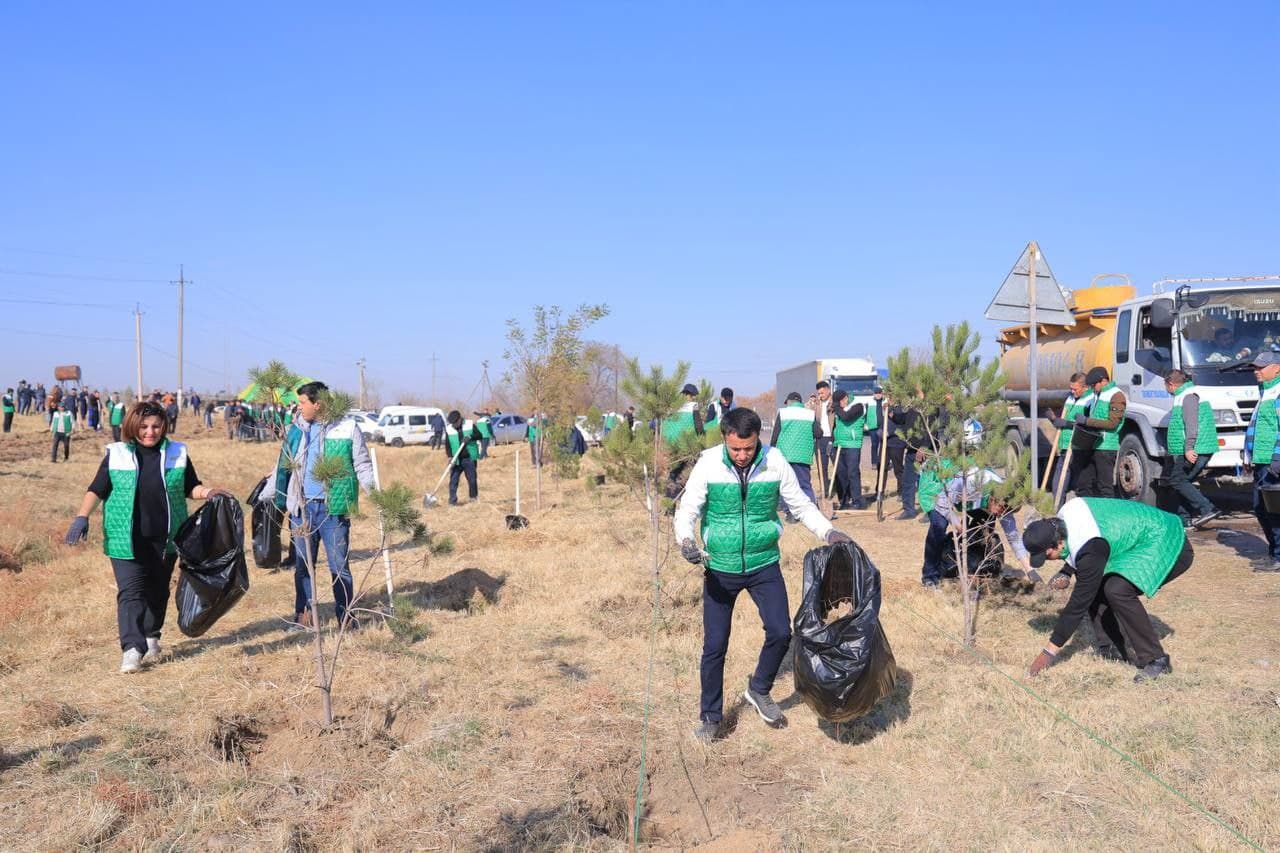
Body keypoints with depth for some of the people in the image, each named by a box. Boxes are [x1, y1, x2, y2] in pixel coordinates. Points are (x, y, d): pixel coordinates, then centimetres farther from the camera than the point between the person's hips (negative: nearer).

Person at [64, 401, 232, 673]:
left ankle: (151, 637, 30)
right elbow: (97, 490, 5)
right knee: (130, 591, -10)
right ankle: (132, 648, -14)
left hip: (165, 538, 2)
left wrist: (208, 492, -9)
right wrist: (82, 517, -7)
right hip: (125, 539, -2)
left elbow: (191, 488, 11)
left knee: (158, 591, 13)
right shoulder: (117, 454, 2)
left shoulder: (177, 454, 6)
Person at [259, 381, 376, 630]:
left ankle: (344, 614, 14)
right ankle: (304, 611, 25)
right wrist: (265, 498, 14)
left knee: (339, 565, 3)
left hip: (334, 509, -4)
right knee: (302, 564, 12)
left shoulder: (347, 429, -4)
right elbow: (282, 467, 15)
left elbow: (363, 466, -1)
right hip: (302, 508, 4)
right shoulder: (296, 430, 7)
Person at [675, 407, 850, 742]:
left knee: (780, 632, -3)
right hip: (720, 568, -1)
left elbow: (800, 504, 2)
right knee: (714, 645, 3)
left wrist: (828, 531, -12)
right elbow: (688, 508, -10)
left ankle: (759, 690, 26)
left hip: (764, 564, 1)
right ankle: (710, 715, 23)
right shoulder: (708, 464, -13)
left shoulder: (775, 461, -9)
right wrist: (685, 539, -30)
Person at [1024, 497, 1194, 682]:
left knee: (1117, 590, -28)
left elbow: (1079, 602, -24)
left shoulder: (1090, 549, -31)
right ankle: (1112, 648, 8)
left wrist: (1050, 650, -19)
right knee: (1093, 585, 1)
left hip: (1172, 547, -10)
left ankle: (1156, 660, -15)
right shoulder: (1067, 513, -9)